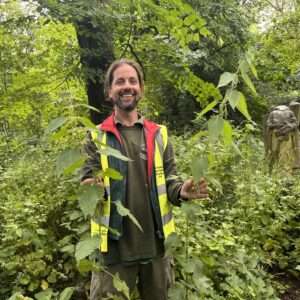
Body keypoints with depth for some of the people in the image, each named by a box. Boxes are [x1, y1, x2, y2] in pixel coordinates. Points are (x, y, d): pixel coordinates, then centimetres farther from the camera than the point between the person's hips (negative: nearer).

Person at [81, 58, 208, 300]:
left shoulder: (158, 134, 4)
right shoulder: (97, 136, -2)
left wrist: (181, 191, -16)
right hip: (115, 244, -2)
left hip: (155, 242, 3)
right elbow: (88, 182, -4)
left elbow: (169, 179, 6)